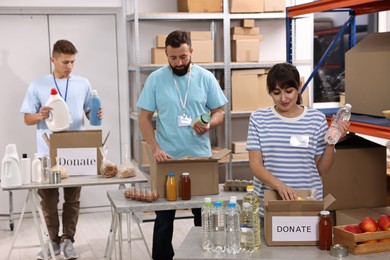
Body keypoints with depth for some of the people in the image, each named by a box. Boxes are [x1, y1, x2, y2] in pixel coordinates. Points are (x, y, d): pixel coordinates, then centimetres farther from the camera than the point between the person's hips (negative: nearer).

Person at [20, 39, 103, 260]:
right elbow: (28, 119, 1)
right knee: (48, 199, 6)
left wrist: (96, 115, -14)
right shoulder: (37, 85, 0)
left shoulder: (83, 84, 4)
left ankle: (68, 240, 17)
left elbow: (89, 113, 9)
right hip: (48, 152, -1)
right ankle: (54, 240, 21)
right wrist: (40, 116, -21)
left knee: (72, 199, 6)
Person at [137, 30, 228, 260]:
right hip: (167, 158, -1)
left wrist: (209, 124, -18)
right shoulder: (155, 79, -2)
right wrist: (156, 148, -12)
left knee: (204, 215, 11)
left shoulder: (206, 77, -1)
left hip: (200, 157, 1)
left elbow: (220, 112, 4)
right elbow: (144, 118, 0)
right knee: (164, 217, 10)